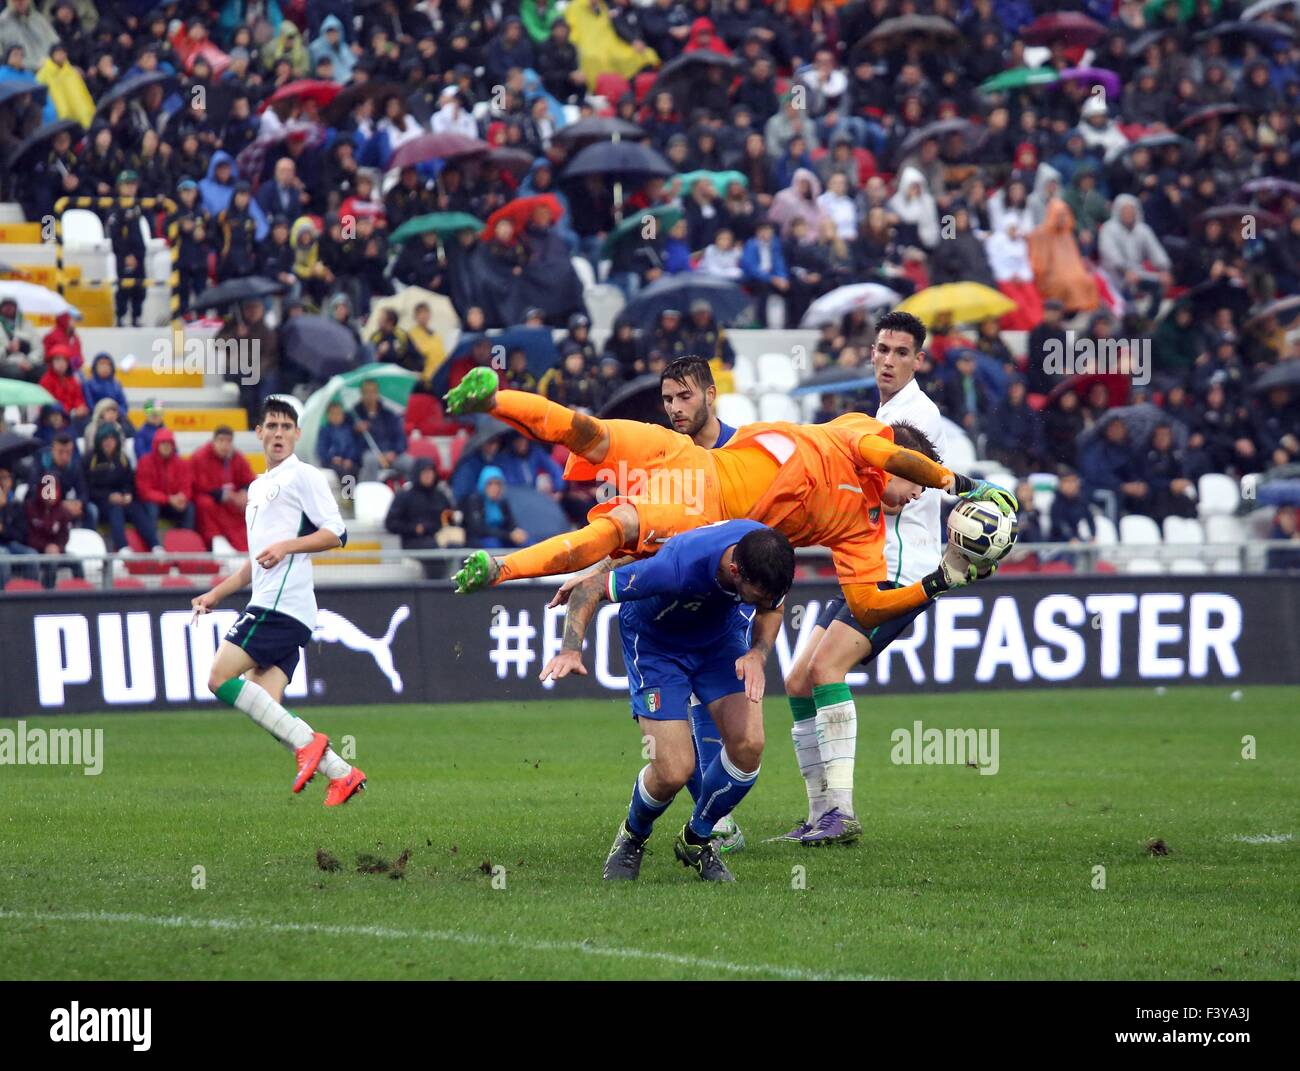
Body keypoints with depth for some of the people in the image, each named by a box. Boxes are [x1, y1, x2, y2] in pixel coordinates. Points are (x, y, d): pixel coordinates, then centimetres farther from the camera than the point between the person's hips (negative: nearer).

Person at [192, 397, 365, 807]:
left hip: (282, 604, -9)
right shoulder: (258, 488, 27)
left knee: (220, 678, -16)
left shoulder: (303, 476, 0)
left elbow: (335, 534, -9)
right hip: (267, 606, 9)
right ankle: (341, 774, -4)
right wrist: (216, 594, 29)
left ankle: (307, 743, -17)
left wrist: (287, 545, -21)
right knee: (265, 707, -3)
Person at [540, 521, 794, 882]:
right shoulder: (677, 567, -41)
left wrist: (758, 655, -24)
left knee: (748, 744, -17)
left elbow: (771, 609, -3)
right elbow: (591, 586, -28)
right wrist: (570, 649, -43)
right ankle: (631, 838, 20)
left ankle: (697, 839, 11)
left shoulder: (770, 555, -27)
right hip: (655, 642, -4)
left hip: (723, 633, 4)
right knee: (674, 771, -16)